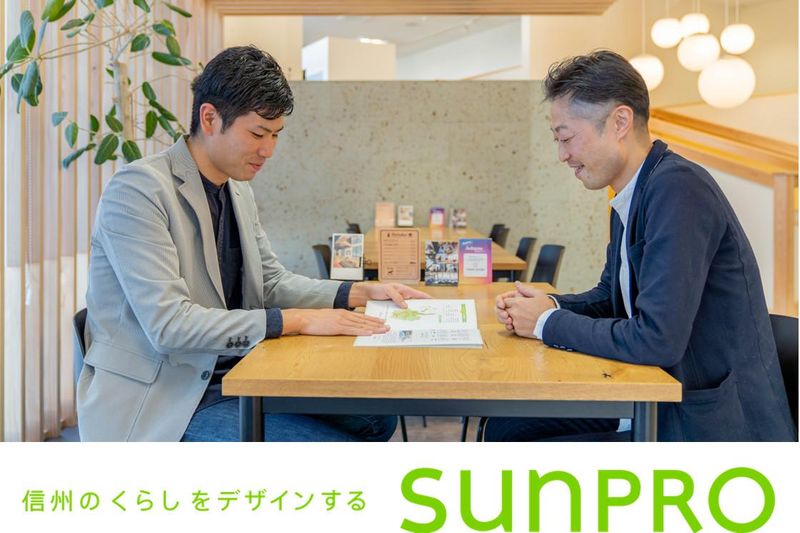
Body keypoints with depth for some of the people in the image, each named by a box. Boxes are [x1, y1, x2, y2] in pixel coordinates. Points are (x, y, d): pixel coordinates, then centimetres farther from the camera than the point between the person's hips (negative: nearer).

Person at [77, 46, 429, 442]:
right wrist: (296, 320, -24)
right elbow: (168, 325, -24)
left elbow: (272, 282, 17)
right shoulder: (139, 189, -17)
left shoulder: (238, 191, 9)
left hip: (234, 376, 8)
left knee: (377, 419, 4)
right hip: (162, 404, -8)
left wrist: (360, 293, 2)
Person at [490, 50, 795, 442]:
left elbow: (657, 340, -28)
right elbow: (611, 295, 20)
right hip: (653, 403, 8)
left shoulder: (679, 189, -22)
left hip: (710, 427, -8)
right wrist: (552, 305, -1)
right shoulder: (630, 197, 6)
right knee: (505, 426, 7)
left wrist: (549, 323, -13)